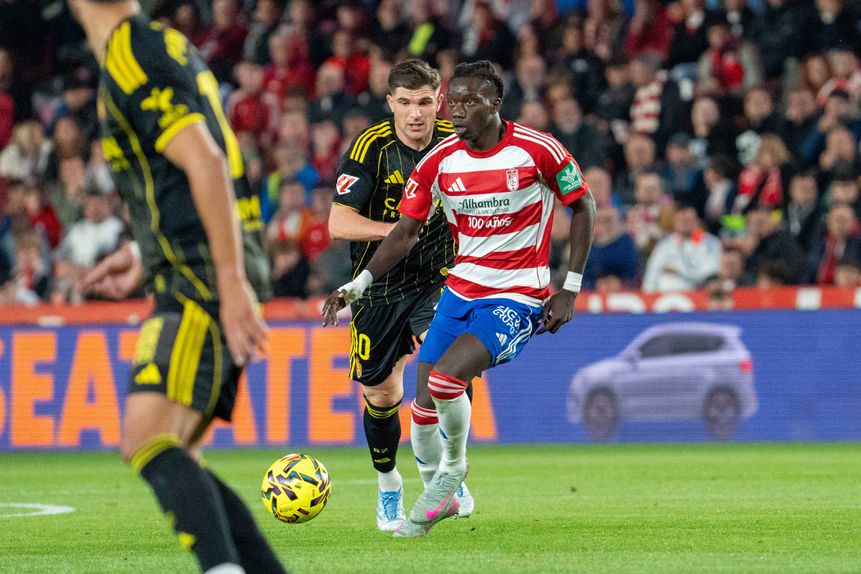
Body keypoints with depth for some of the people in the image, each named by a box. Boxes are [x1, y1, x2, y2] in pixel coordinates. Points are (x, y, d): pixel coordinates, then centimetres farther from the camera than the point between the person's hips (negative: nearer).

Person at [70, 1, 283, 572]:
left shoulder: (131, 59, -11)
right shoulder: (168, 46, 19)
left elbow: (207, 163, -21)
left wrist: (232, 281, -24)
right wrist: (147, 256, 29)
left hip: (204, 278, -10)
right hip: (195, 279, 10)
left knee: (147, 442, -23)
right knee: (168, 456, 10)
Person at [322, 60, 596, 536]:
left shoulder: (537, 151, -12)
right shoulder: (439, 161, -2)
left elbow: (582, 205, 0)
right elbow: (407, 231, 6)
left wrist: (571, 288, -4)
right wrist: (358, 284, -5)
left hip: (517, 299, -5)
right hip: (460, 291, 5)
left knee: (444, 376, -26)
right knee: (426, 404, 2)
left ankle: (453, 468, 1)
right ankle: (439, 497, 26)